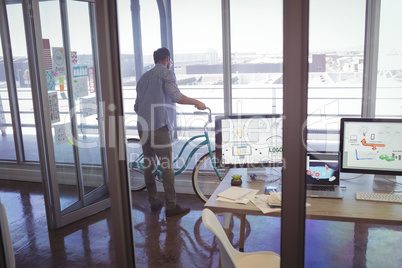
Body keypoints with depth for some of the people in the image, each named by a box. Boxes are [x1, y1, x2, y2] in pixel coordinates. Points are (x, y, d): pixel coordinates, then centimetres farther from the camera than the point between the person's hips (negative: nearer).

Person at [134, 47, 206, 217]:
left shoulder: (144, 77, 22)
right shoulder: (166, 73, -1)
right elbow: (175, 96, -18)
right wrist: (196, 103, -7)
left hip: (142, 128, 8)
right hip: (159, 126, -8)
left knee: (149, 164, 13)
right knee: (167, 166, -4)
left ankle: (153, 202, 22)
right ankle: (171, 206, -1)